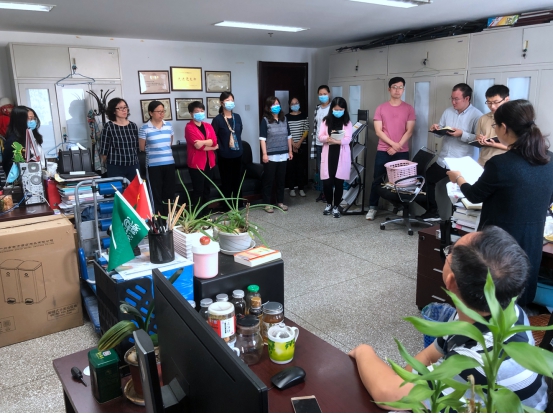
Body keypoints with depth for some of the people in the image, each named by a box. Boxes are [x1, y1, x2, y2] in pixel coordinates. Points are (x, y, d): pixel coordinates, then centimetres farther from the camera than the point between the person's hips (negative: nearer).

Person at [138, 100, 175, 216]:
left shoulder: (168, 125, 6)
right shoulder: (144, 128, -7)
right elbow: (142, 148, 0)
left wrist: (162, 149, 11)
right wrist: (153, 150, 9)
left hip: (169, 163, 4)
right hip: (153, 165, -4)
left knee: (169, 192, 9)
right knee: (156, 194, 3)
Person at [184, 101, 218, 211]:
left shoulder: (208, 126, 12)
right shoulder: (189, 127, -8)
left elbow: (214, 141, -4)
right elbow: (197, 145, -17)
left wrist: (203, 142, -19)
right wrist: (211, 146, -9)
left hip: (209, 162, 6)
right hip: (196, 163, -6)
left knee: (207, 189, 13)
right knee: (198, 190, -4)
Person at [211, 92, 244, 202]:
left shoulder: (237, 117, 7)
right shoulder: (218, 119, -10)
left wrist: (239, 146, 14)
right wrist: (220, 147, -12)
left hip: (238, 154, 5)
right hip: (225, 156, -5)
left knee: (238, 181, 13)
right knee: (226, 183, 3)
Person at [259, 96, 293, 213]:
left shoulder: (284, 119, 10)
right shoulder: (265, 120, -5)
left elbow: (288, 136, 14)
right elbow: (262, 138, -10)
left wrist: (290, 151, 11)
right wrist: (264, 154, -15)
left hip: (283, 155, 5)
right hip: (270, 156, -5)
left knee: (281, 179, 12)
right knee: (269, 180, 2)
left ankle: (280, 201, 23)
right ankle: (267, 203, 10)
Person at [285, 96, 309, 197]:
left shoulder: (304, 116, 5)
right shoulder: (287, 117, 2)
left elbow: (306, 130, 0)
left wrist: (299, 142, -10)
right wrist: (293, 144, -11)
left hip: (302, 145, 1)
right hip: (290, 145, 0)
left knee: (301, 167, 2)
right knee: (291, 167, 1)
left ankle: (301, 188, 11)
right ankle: (292, 188, 10)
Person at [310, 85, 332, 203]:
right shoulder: (317, 109, 12)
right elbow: (315, 126, 14)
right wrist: (313, 143, 10)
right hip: (318, 143, 5)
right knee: (320, 169, 10)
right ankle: (323, 191, 20)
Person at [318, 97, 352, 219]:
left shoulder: (347, 123, 3)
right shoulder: (326, 121, 6)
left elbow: (348, 139, -9)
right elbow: (320, 137, -1)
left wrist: (337, 140, -26)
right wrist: (328, 138, -22)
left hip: (342, 155, -1)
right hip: (328, 154, 1)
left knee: (339, 181, 0)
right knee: (326, 181, -2)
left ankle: (336, 206, 16)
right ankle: (329, 204, 22)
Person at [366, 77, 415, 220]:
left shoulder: (409, 109, 5)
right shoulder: (381, 108, 3)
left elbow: (409, 131, 0)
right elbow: (378, 131, -3)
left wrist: (397, 147, -11)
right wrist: (393, 144, -13)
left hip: (402, 152, 0)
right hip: (383, 151, 0)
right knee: (377, 180, 2)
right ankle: (373, 207, 13)